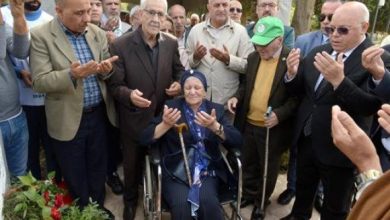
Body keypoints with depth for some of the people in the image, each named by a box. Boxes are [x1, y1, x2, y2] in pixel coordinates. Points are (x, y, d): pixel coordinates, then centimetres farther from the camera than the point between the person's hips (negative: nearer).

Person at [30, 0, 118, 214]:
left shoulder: (98, 33, 2)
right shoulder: (41, 35, -12)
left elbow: (107, 73, 6)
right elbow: (39, 82, -15)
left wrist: (106, 70, -18)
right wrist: (71, 75, -32)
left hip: (99, 114, 4)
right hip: (68, 120, -3)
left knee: (98, 169, 20)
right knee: (75, 176, 15)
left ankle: (98, 208, 42)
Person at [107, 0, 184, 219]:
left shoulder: (171, 43, -4)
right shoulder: (120, 45, -15)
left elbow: (179, 70, 9)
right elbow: (115, 84, -14)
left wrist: (179, 83, -13)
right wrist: (129, 95, -35)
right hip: (134, 119, -2)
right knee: (132, 164, 19)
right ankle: (130, 200, 47)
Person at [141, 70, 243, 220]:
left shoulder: (215, 109, 9)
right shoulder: (172, 106, 5)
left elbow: (237, 141, -2)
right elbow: (146, 139, -2)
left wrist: (215, 126, -18)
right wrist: (165, 124, -20)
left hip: (207, 172, 1)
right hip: (176, 172, -1)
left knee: (208, 202, -27)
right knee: (181, 205, -28)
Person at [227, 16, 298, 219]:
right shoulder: (253, 57, 3)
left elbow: (297, 96, -14)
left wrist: (279, 114, -26)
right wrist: (237, 97, -4)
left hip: (272, 128, -5)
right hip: (248, 124, 5)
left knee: (267, 169, 16)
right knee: (248, 164, 21)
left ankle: (261, 202, 37)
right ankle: (248, 195, 43)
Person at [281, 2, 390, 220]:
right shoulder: (318, 52, 2)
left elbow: (371, 107, -25)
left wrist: (339, 80, -37)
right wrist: (292, 73, -13)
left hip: (339, 148, -5)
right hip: (306, 139, 6)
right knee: (303, 188, 28)